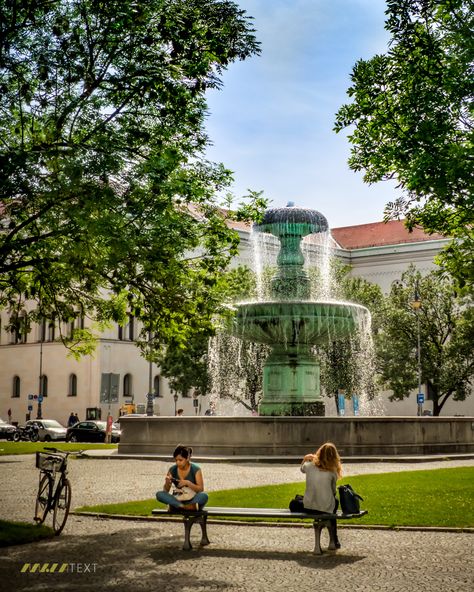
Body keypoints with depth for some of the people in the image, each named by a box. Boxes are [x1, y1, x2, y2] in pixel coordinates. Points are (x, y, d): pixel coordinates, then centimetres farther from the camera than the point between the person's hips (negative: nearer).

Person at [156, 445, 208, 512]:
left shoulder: (195, 469, -6)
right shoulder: (172, 470, 1)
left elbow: (201, 489, -11)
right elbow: (166, 491, 4)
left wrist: (188, 483, -25)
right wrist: (167, 483, -17)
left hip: (192, 501, -2)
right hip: (177, 500, 3)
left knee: (204, 496, -35)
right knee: (159, 494, -26)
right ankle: (185, 507, -32)